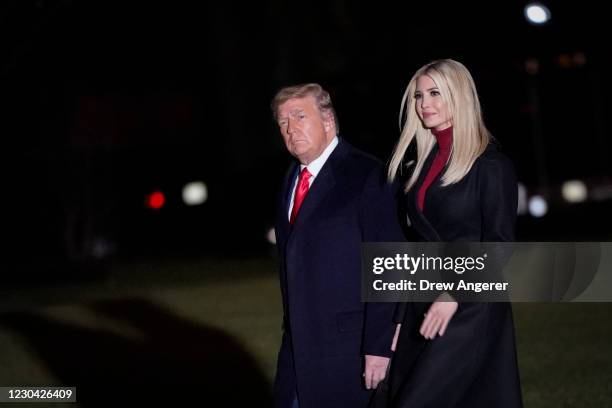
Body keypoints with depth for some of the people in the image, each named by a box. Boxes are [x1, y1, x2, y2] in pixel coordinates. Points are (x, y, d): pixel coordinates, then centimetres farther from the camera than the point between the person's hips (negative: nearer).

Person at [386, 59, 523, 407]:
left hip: (470, 310, -7)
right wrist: (400, 318, 13)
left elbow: (499, 244, -12)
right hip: (421, 308, 7)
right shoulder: (423, 162, 13)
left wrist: (454, 294, -21)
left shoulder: (491, 164, -7)